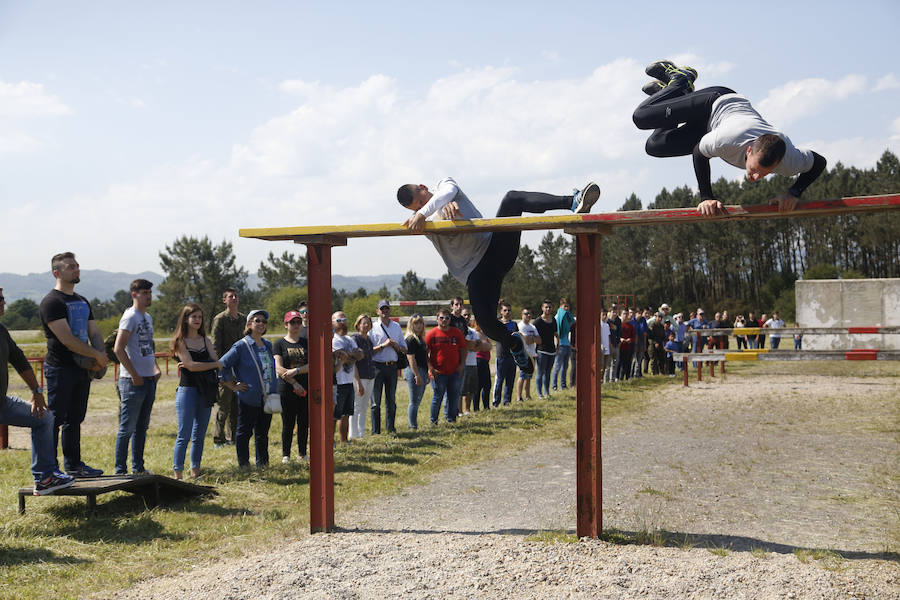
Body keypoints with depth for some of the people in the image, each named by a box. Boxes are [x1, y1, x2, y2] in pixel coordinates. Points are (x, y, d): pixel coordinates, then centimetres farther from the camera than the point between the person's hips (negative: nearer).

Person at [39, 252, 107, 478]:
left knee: (75, 419, 13)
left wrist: (101, 356, -6)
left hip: (82, 368, 8)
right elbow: (67, 339, -19)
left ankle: (73, 465, 21)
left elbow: (94, 333, 14)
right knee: (55, 419, -4)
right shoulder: (51, 302, -11)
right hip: (60, 368, -8)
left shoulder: (82, 302, 16)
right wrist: (97, 356, -16)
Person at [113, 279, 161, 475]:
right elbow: (119, 349, -19)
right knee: (127, 428, -4)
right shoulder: (130, 317, -11)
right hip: (133, 381, -9)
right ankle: (121, 471, 2)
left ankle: (138, 468, 24)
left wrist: (156, 367, 14)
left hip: (149, 380, 9)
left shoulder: (148, 317, 16)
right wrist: (134, 375, -17)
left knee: (141, 427, 15)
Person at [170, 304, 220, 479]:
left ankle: (195, 472, 16)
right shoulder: (180, 341, -2)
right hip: (187, 390, -5)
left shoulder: (206, 341, 13)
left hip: (205, 392, 5)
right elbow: (191, 365, -13)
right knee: (184, 436, -7)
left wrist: (196, 366, -13)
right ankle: (178, 474, -4)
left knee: (199, 436, 9)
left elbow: (217, 363, 3)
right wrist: (215, 364, -8)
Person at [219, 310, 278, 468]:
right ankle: (244, 465, 12)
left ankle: (263, 464, 23)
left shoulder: (268, 345, 11)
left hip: (267, 398, 6)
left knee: (263, 432, 14)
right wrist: (233, 386, -9)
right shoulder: (241, 346, -9)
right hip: (249, 399, -6)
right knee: (244, 432, 3)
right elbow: (222, 365, -10)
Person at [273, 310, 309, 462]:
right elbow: (279, 368, -7)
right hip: (286, 390, -3)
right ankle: (285, 455, 12)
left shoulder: (306, 343, 11)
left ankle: (302, 453, 18)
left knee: (304, 423, 6)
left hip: (306, 390, 3)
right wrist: (295, 383, -14)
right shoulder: (279, 343, 2)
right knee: (288, 424, 1)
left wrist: (296, 371, -16)